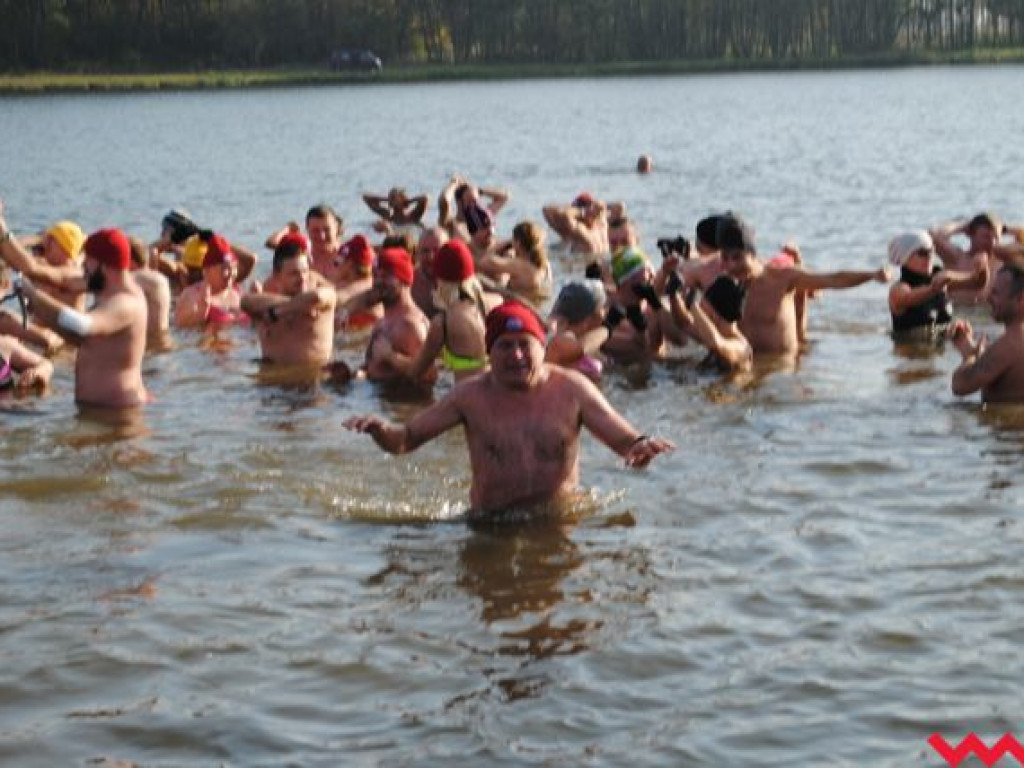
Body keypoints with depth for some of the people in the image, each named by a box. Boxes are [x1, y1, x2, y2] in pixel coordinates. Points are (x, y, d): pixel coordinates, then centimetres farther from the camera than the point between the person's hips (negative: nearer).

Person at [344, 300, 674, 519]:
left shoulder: (570, 389, 2)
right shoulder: (471, 395, 4)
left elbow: (625, 440, 2)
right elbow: (404, 441, 7)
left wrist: (641, 446, -22)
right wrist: (380, 429, -16)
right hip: (492, 523, -1)